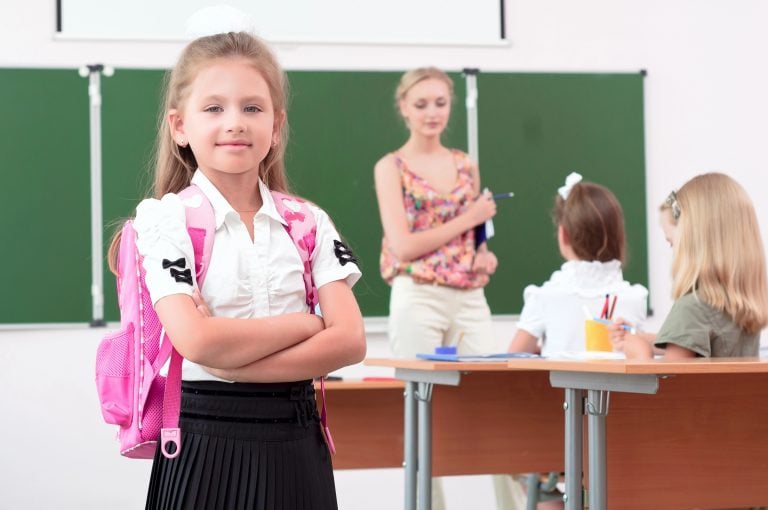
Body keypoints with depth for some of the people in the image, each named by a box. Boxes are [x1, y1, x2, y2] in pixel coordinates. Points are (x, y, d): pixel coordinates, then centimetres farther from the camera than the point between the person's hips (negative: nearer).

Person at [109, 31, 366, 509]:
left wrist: (232, 358, -17)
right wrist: (306, 323, -10)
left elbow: (349, 340, -7)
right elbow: (197, 341, -19)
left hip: (295, 445, 3)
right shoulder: (166, 220, -6)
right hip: (207, 445, -3)